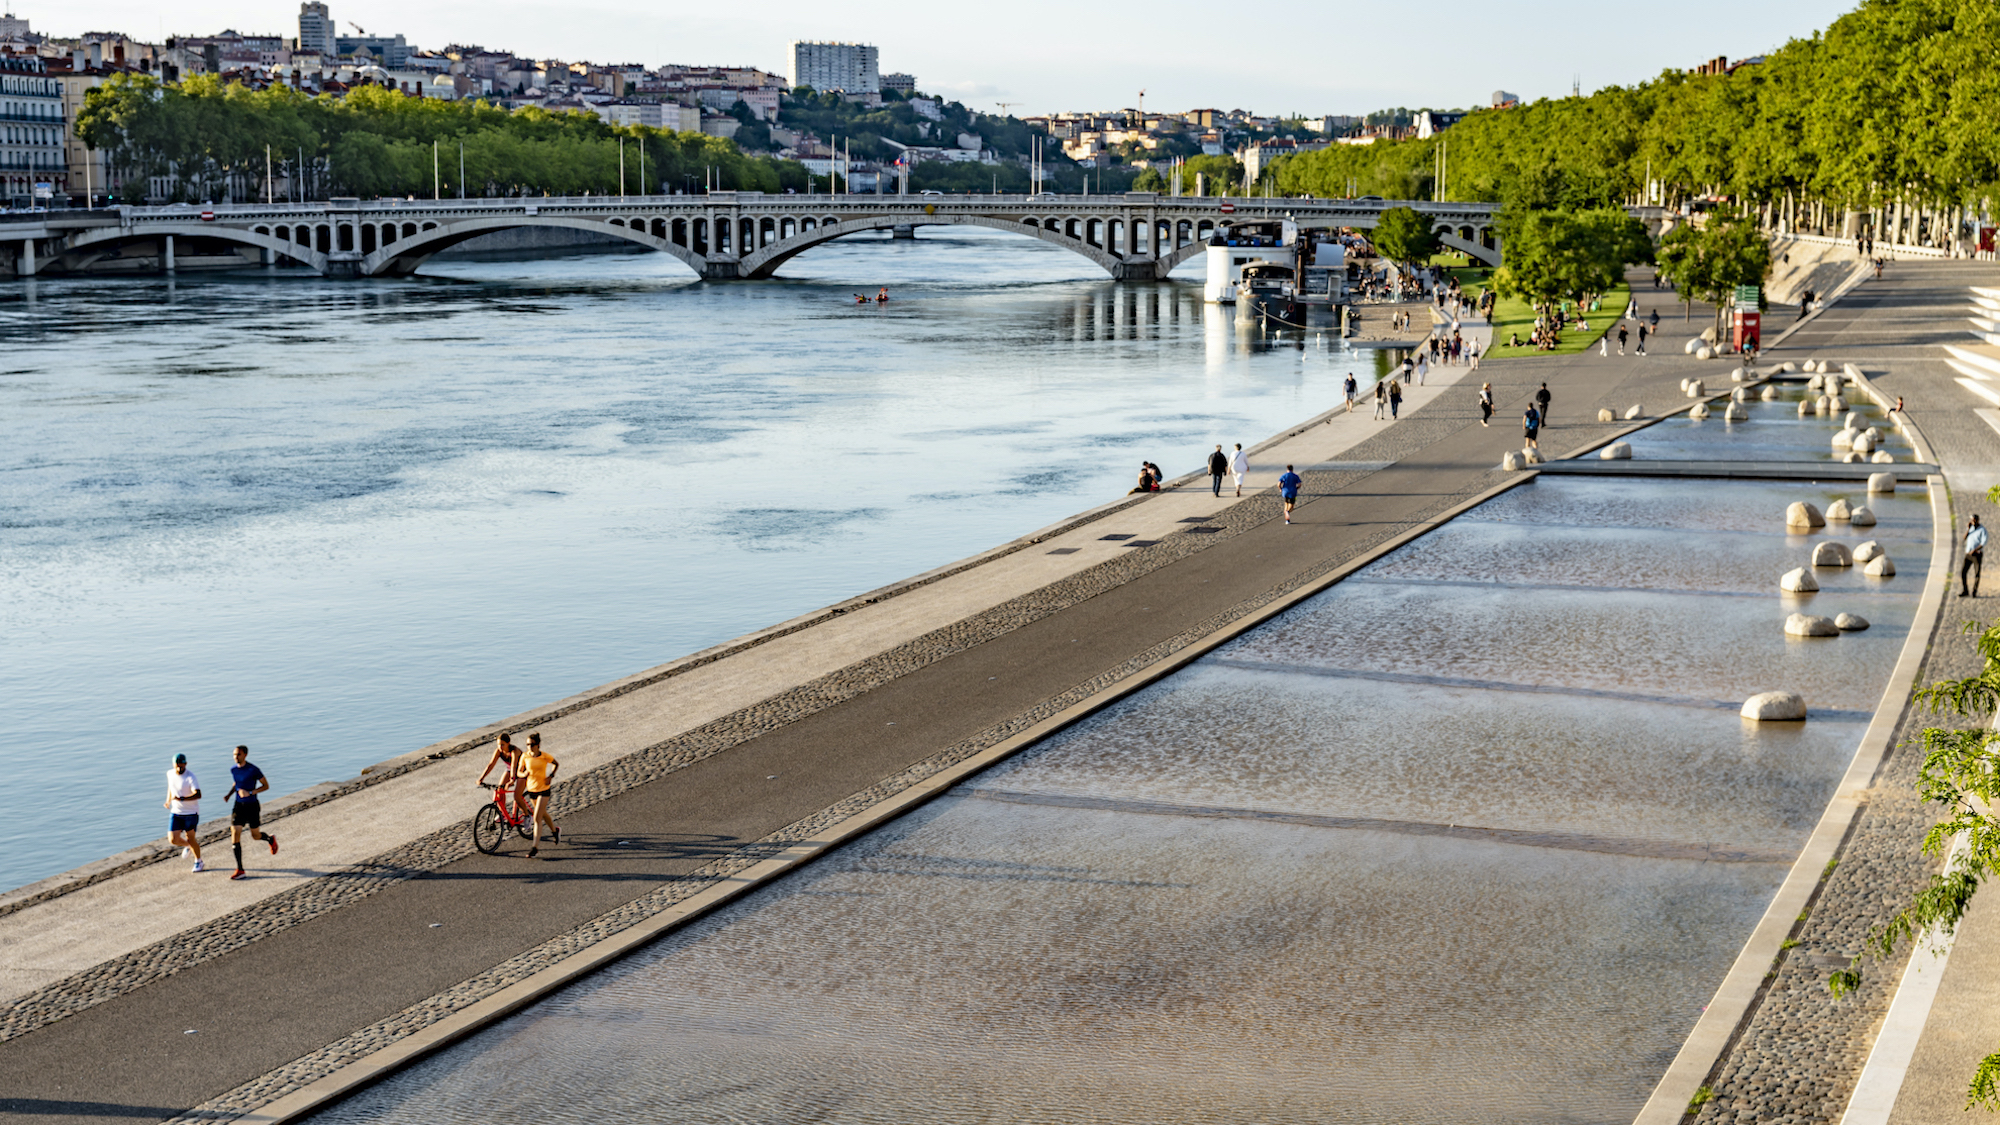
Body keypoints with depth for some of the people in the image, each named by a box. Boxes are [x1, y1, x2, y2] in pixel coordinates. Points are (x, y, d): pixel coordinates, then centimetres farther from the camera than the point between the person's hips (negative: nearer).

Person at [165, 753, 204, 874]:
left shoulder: (191, 777, -21)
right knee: (173, 840, -4)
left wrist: (182, 799, -46)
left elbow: (198, 795, -35)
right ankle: (188, 845, 30)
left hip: (191, 813, -5)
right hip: (175, 813, 5)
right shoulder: (170, 773, 0)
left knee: (190, 839, 2)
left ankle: (198, 861, 29)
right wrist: (168, 800, 18)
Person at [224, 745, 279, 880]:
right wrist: (229, 794, 3)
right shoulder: (233, 769, 2)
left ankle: (271, 840, 48)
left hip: (252, 806, -4)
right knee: (234, 835, -9)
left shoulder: (253, 770, -15)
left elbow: (266, 785, -9)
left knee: (255, 836, 9)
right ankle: (240, 870, -5)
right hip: (238, 806, 4)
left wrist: (250, 793, -21)